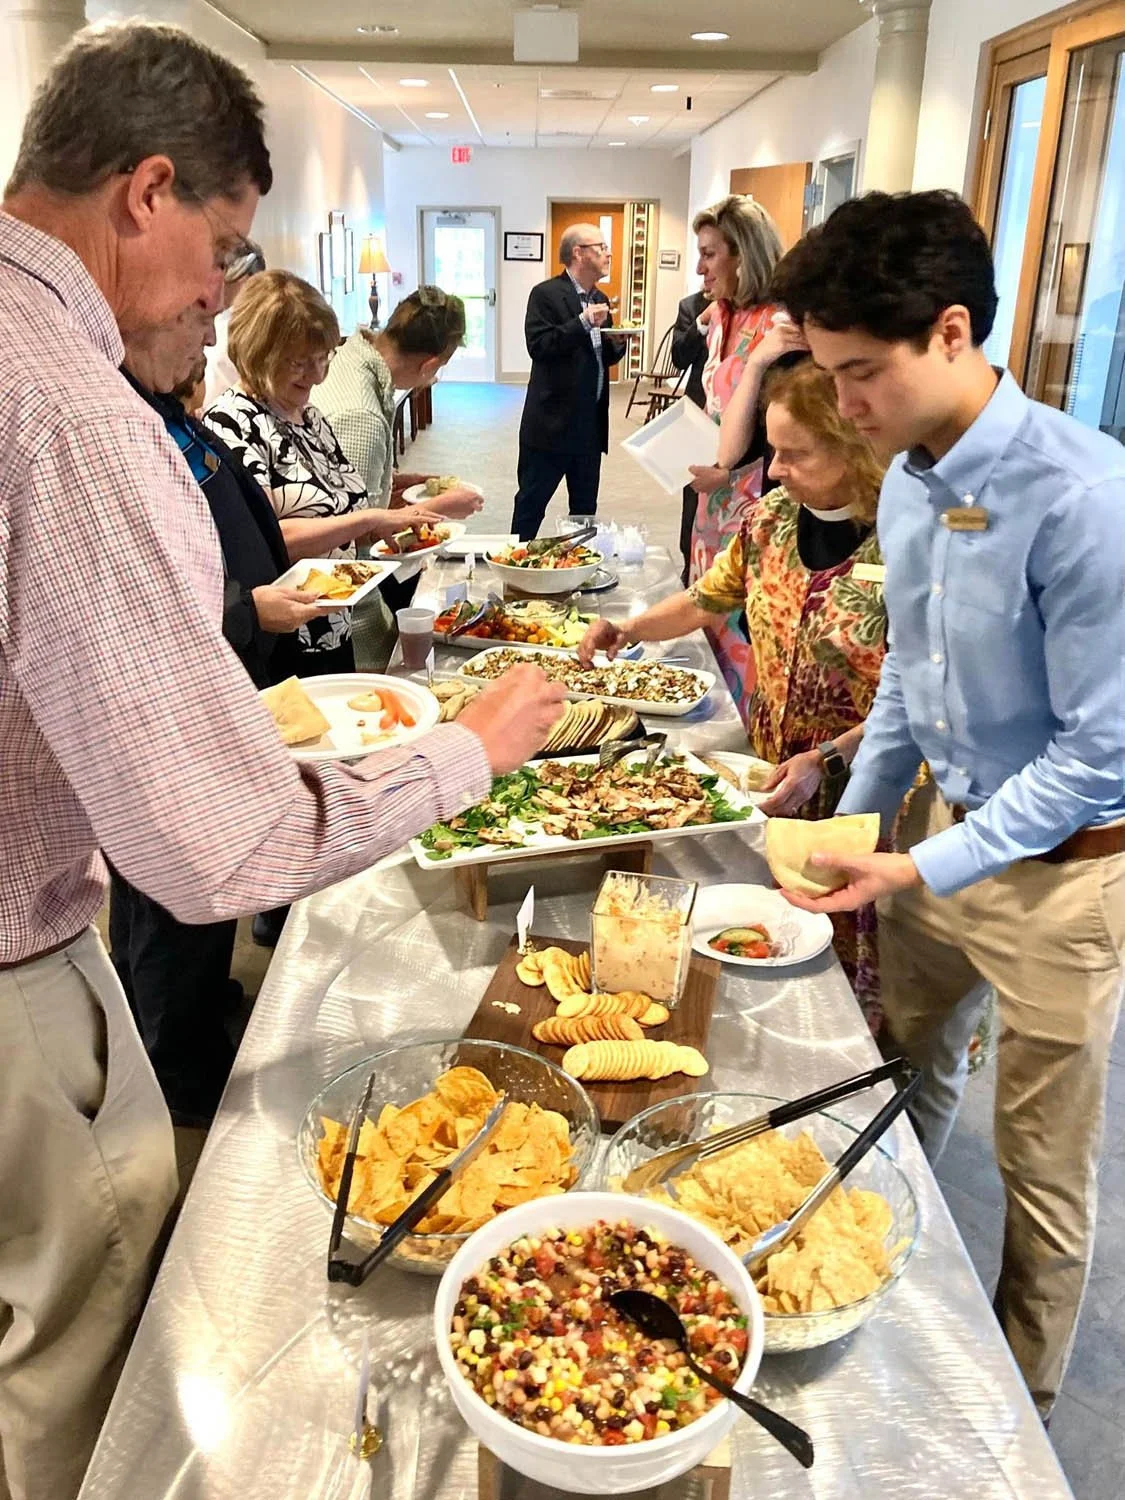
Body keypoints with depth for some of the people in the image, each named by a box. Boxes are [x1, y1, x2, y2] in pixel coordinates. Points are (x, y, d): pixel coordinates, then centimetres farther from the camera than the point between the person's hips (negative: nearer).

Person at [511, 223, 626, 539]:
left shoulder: (600, 299, 15)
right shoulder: (546, 294, -7)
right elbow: (537, 345, -19)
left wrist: (618, 343, 0)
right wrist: (583, 322, -23)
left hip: (591, 424, 7)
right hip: (552, 422, -7)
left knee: (585, 508, 13)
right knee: (531, 504, 1)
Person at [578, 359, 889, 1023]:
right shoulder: (773, 515, -2)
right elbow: (710, 598, 12)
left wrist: (827, 760, -24)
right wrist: (627, 630, -3)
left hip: (859, 789, -5)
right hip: (773, 771, 5)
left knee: (848, 942, 11)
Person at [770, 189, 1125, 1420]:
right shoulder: (909, 480, -2)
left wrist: (928, 866, -23)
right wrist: (854, 824, 10)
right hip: (942, 818, 7)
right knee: (908, 1071, 23)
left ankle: (1022, 1403, 37)